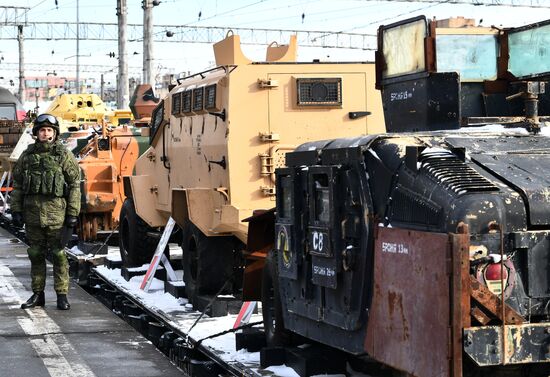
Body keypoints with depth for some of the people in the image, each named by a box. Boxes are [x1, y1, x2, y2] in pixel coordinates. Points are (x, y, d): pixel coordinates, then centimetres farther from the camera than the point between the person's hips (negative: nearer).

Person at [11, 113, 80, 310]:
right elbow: (17, 185, 12)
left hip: (56, 214, -3)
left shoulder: (65, 156, 1)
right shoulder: (27, 155, 9)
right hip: (32, 213, 3)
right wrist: (16, 211, 5)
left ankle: (62, 295, 5)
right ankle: (38, 294, 17)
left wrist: (73, 213, -6)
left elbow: (75, 185, -1)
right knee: (36, 255, 9)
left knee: (59, 255, -1)